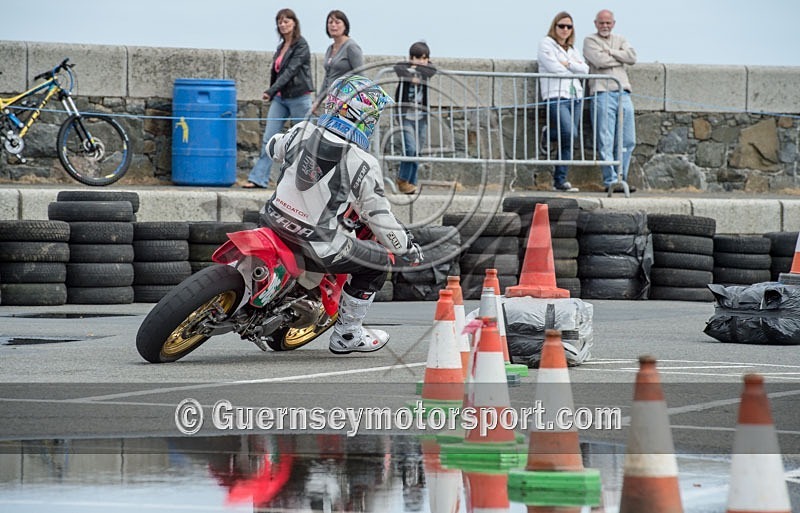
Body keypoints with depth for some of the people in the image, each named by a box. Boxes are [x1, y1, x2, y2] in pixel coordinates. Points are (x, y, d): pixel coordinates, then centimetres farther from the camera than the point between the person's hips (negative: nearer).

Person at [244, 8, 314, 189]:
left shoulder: (301, 45, -10)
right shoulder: (281, 47, 14)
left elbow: (290, 71, -18)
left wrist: (271, 91, -24)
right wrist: (273, 94, 19)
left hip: (299, 97, -7)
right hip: (280, 98, 7)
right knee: (269, 138, -3)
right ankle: (259, 178, -7)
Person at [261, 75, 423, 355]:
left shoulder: (302, 132, -5)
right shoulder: (363, 166, -18)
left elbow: (274, 147, 19)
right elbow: (379, 216, -8)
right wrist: (407, 248, 8)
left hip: (276, 223, 6)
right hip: (320, 246, -6)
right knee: (378, 263, 16)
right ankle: (346, 335, 25)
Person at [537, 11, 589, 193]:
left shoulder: (572, 50, 22)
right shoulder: (546, 44, 4)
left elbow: (585, 69, 9)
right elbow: (554, 67, -8)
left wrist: (568, 64, -6)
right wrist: (575, 69, 4)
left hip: (575, 97, 6)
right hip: (556, 96, -6)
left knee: (569, 141, 0)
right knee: (570, 134, -24)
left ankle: (560, 180, 3)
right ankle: (549, 133, 7)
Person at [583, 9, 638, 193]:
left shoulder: (620, 40, 22)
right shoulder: (590, 41, 7)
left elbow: (632, 57, 3)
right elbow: (599, 61, -10)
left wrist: (610, 52, -3)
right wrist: (621, 58, 2)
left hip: (623, 94, 5)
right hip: (603, 94, -5)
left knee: (627, 141, 3)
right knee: (606, 142, -8)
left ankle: (621, 178, 11)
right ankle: (611, 180, -9)